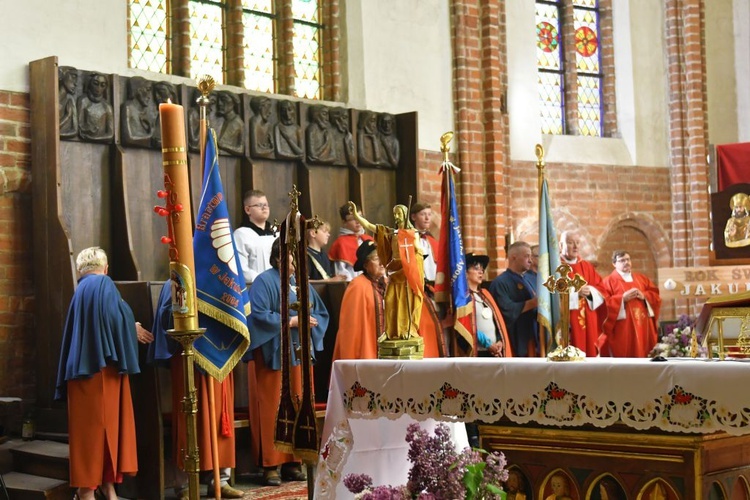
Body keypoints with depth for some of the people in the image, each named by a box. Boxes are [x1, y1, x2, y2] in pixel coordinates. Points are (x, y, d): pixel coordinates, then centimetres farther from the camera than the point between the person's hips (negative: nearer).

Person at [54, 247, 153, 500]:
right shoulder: (103, 285, -7)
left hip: (84, 367, 8)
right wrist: (132, 329, -2)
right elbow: (114, 318, -19)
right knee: (98, 425, -3)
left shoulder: (82, 289, 15)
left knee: (91, 427, 8)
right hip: (101, 368, -8)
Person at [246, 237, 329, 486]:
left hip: (299, 354, 7)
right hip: (273, 356, -7)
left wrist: (311, 321, -6)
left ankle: (292, 462, 14)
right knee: (272, 410, -4)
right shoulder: (265, 281, -6)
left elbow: (321, 313, 15)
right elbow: (259, 314, -18)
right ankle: (270, 465, 0)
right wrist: (289, 321, -18)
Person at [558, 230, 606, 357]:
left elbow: (600, 288, 13)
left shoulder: (587, 267, 17)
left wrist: (590, 291, -7)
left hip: (588, 321, 6)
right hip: (566, 322, -5)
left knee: (590, 352, 3)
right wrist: (575, 292, -17)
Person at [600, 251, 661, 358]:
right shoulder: (609, 281, 2)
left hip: (642, 326, 5)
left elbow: (655, 295, 13)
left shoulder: (641, 278, 19)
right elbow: (605, 303, -9)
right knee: (624, 354, -7)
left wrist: (644, 296, -5)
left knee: (643, 353, 4)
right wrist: (623, 298, -16)